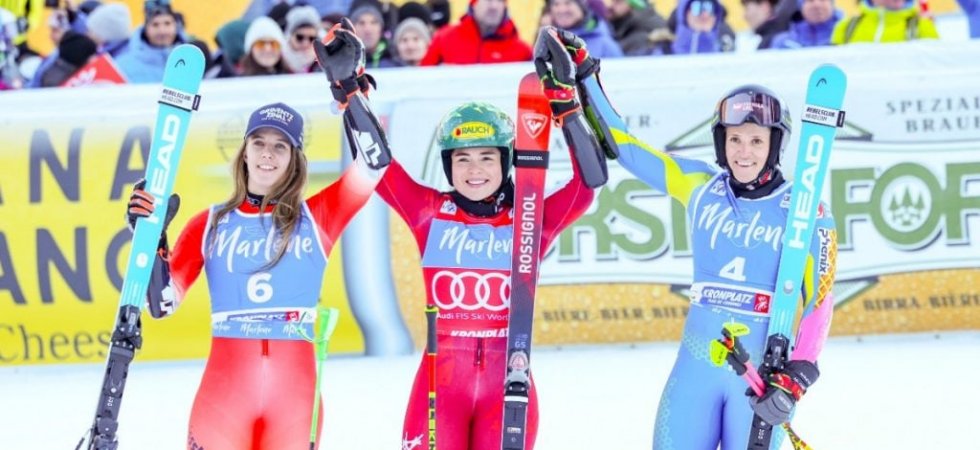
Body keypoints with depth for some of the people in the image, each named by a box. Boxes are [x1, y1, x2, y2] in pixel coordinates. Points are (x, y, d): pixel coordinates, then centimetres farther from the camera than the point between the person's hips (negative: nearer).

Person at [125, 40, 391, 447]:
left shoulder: (316, 218, 7)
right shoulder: (210, 225, 8)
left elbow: (373, 163, -6)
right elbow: (163, 303, 2)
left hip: (295, 394, 0)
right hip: (224, 390, 0)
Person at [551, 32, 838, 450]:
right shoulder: (701, 188, 5)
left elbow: (819, 301, -7)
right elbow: (622, 145, 12)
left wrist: (795, 379, -18)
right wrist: (581, 77, 10)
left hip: (763, 371, -3)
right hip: (697, 366, 3)